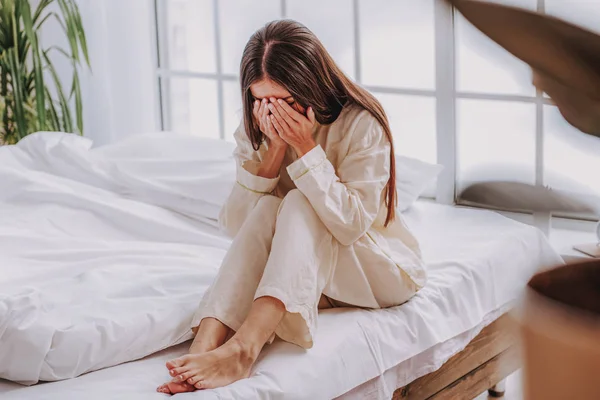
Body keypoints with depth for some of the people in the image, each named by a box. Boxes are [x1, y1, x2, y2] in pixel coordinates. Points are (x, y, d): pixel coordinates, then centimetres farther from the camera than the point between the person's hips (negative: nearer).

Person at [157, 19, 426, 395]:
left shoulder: (361, 123, -19)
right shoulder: (257, 130, -6)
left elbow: (350, 225, -29)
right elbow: (236, 225, -14)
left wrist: (306, 148, -33)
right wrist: (274, 149, -23)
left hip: (380, 268, -4)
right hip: (307, 275, 4)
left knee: (300, 205, -31)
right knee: (267, 209, -28)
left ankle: (243, 349, -50)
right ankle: (204, 346, -45)